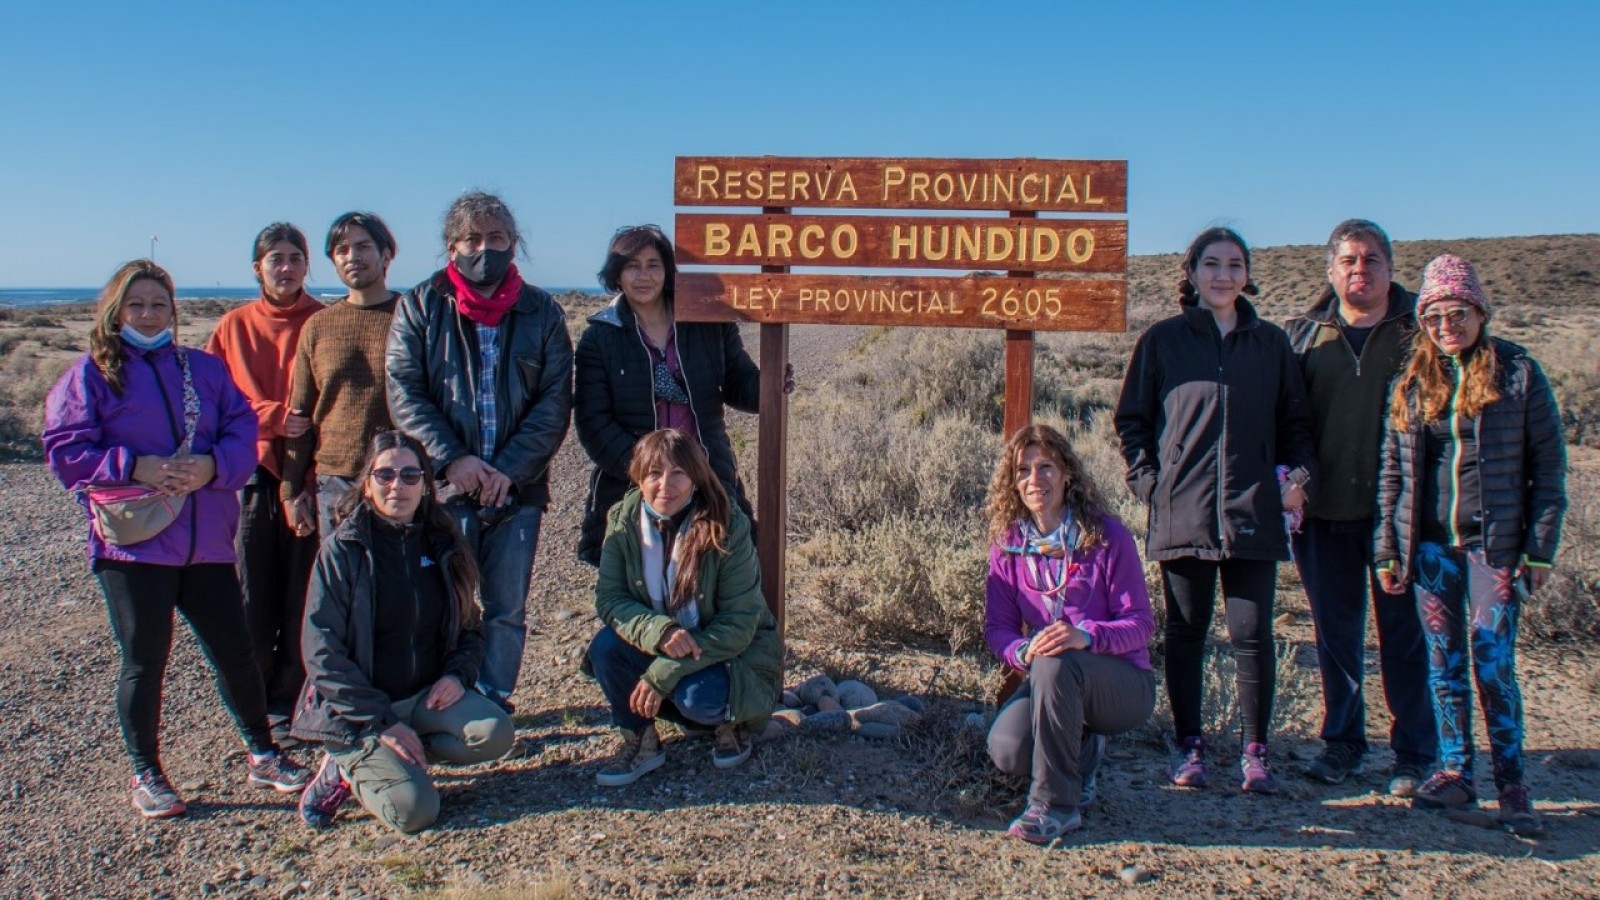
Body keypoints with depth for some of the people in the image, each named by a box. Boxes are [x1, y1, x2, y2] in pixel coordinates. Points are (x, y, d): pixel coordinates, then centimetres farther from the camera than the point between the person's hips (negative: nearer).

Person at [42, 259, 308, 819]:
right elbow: (65, 449, -5)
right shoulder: (91, 374, 2)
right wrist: (136, 467, -18)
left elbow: (242, 430, 4)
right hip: (132, 543, -3)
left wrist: (212, 466, -16)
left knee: (236, 652, 7)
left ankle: (262, 756, 24)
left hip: (207, 542, 3)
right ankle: (146, 776, 22)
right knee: (144, 663, 5)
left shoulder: (205, 369, 11)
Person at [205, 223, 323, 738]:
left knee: (302, 596, 2)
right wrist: (274, 417, -10)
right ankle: (257, 705, 16)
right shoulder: (234, 327, 10)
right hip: (253, 474, 2)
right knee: (253, 597, 3)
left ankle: (290, 701, 14)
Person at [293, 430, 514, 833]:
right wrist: (380, 721, -17)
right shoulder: (343, 549, -10)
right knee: (413, 809, -24)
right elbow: (323, 654, -13)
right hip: (358, 711, -4)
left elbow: (470, 626, 14)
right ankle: (351, 764, 6)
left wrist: (459, 674, -8)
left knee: (495, 734, -24)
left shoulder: (443, 543, 3)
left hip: (427, 696, 5)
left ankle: (397, 758, -2)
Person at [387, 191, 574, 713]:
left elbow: (555, 401, -1)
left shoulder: (541, 313, 7)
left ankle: (493, 704, 20)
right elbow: (403, 394, -3)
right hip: (444, 487, -1)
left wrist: (510, 468, -13)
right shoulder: (420, 308, 5)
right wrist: (452, 458, -16)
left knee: (507, 610, 7)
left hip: (518, 489, 1)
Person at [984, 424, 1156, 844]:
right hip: (1049, 681, 4)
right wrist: (1023, 651, -26)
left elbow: (1141, 623, -13)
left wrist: (1086, 635, -34)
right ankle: (1081, 754, 11)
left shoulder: (1107, 535, -11)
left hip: (1123, 684, -3)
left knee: (1056, 665, -37)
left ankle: (1055, 804, -21)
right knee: (1006, 749, -26)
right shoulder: (1008, 543, -1)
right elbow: (997, 625, -2)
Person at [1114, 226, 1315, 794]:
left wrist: (1298, 473, 0)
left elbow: (1295, 421, 16)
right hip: (1182, 514, -1)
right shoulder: (1162, 341, 5)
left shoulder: (1271, 343, 10)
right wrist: (1149, 481, -4)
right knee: (1186, 633, 8)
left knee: (1253, 635, 2)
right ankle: (1188, 746, 19)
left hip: (1254, 514, 1)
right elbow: (1131, 421, 7)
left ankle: (1255, 752, 14)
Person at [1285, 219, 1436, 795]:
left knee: (1403, 630, 3)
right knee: (1335, 633, 10)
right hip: (1325, 510, 2)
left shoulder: (1418, 330, 3)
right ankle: (1341, 741, 24)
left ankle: (1415, 752, 15)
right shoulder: (1304, 334, 9)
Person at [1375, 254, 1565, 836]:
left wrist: (1542, 546, -5)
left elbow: (1548, 462, -1)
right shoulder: (1411, 384, 7)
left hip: (1494, 543, -3)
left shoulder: (1517, 373, -2)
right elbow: (1392, 471, 10)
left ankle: (1512, 783, 6)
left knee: (1492, 662, -6)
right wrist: (1387, 549, 6)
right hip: (1430, 545, 3)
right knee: (1444, 662, 8)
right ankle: (1455, 772, 18)